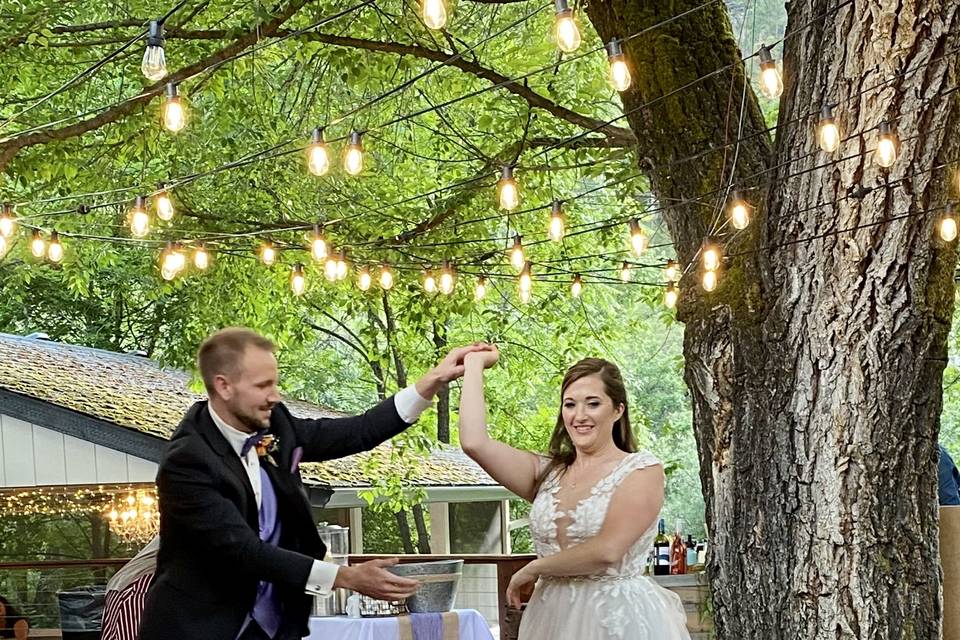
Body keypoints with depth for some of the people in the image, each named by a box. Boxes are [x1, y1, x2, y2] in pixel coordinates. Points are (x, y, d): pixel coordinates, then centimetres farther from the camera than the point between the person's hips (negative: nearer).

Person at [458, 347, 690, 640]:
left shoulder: (642, 470, -6)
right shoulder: (548, 472, 9)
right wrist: (474, 363, 7)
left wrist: (533, 569, -6)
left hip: (620, 617, -5)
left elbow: (606, 551, -17)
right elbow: (474, 443, -2)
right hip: (552, 616, 5)